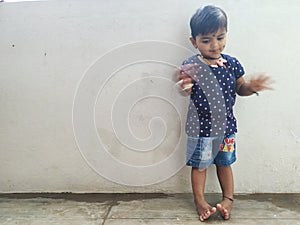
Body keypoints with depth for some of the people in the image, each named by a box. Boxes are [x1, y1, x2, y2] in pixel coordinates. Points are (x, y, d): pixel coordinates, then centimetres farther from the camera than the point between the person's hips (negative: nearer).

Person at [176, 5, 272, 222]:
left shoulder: (232, 64, -4)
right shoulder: (191, 65, -14)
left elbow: (239, 88, 7)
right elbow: (187, 92, -19)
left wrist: (251, 87, -14)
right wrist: (186, 84, -41)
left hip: (226, 124, 3)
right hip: (201, 125, -3)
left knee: (225, 163, 19)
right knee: (199, 164, 11)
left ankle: (228, 198, 36)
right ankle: (200, 201, 29)